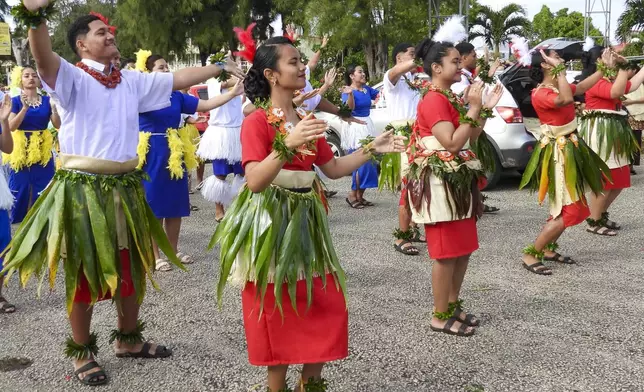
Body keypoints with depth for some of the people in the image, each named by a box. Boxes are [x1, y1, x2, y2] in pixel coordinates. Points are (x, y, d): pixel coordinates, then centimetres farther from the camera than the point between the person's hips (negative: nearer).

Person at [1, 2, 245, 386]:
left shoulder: (132, 81, 10)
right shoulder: (72, 77, -8)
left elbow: (179, 79, 15)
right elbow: (43, 57, -28)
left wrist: (220, 67, 13)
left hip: (125, 188, 6)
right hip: (83, 189, -6)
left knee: (132, 269, 16)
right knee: (84, 273, 5)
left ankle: (128, 339, 36)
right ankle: (82, 352, 21)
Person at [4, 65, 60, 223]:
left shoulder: (47, 100, 4)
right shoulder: (16, 101, -1)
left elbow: (58, 125, -3)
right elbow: (11, 127, -13)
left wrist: (53, 107, -20)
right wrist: (25, 107, -23)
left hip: (43, 150, 2)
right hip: (21, 150, -2)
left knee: (42, 190, 4)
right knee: (20, 189, 2)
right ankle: (17, 222, 15)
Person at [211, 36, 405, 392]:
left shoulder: (306, 120, 10)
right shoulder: (256, 122, -13)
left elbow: (333, 169, 13)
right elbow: (255, 181, -24)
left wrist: (371, 149, 4)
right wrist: (287, 145, -35)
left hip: (305, 221, 7)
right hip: (270, 225, -7)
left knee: (328, 307, 8)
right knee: (278, 314, 2)